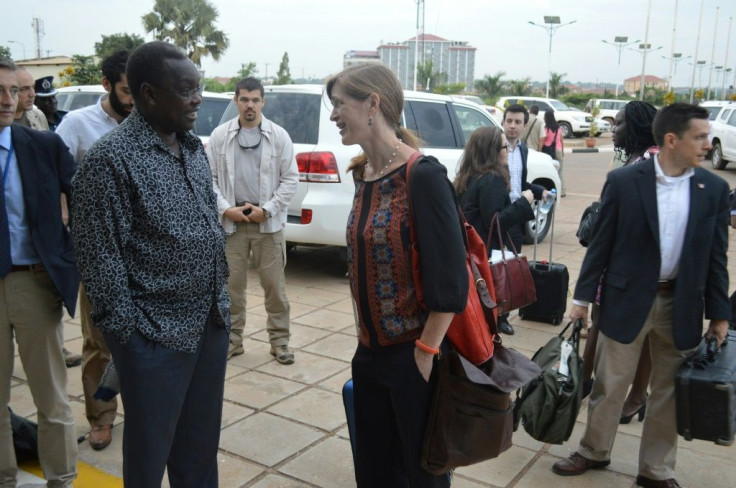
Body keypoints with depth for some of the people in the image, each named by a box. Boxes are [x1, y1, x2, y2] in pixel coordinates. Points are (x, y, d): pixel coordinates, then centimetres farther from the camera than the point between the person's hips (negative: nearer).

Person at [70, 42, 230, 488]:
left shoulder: (194, 147, 8)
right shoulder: (111, 158, -15)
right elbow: (100, 259, -15)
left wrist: (221, 301, 13)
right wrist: (130, 332, -13)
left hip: (212, 323, 7)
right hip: (157, 334, -6)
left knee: (201, 447, 20)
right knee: (151, 452, 12)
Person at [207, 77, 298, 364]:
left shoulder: (279, 136, 1)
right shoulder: (220, 136, 4)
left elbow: (290, 179, -1)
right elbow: (209, 177, 3)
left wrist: (266, 209, -8)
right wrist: (226, 209, -9)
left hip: (268, 222, -1)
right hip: (231, 222, 1)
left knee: (274, 285, 5)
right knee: (232, 284, 9)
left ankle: (279, 341, 17)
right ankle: (232, 339, 23)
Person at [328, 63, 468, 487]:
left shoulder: (423, 175, -19)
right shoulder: (364, 173, 5)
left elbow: (450, 281, -20)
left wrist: (426, 355, -17)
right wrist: (366, 340, 14)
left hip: (413, 358, -7)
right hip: (370, 353, 7)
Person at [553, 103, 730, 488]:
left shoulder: (714, 189, -1)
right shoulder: (624, 181, -10)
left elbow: (716, 256, 3)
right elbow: (601, 244, -5)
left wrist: (719, 314, 3)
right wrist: (582, 297, -5)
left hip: (682, 305, 3)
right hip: (626, 299, -2)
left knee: (668, 391, 14)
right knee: (609, 385, 11)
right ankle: (594, 451, 34)